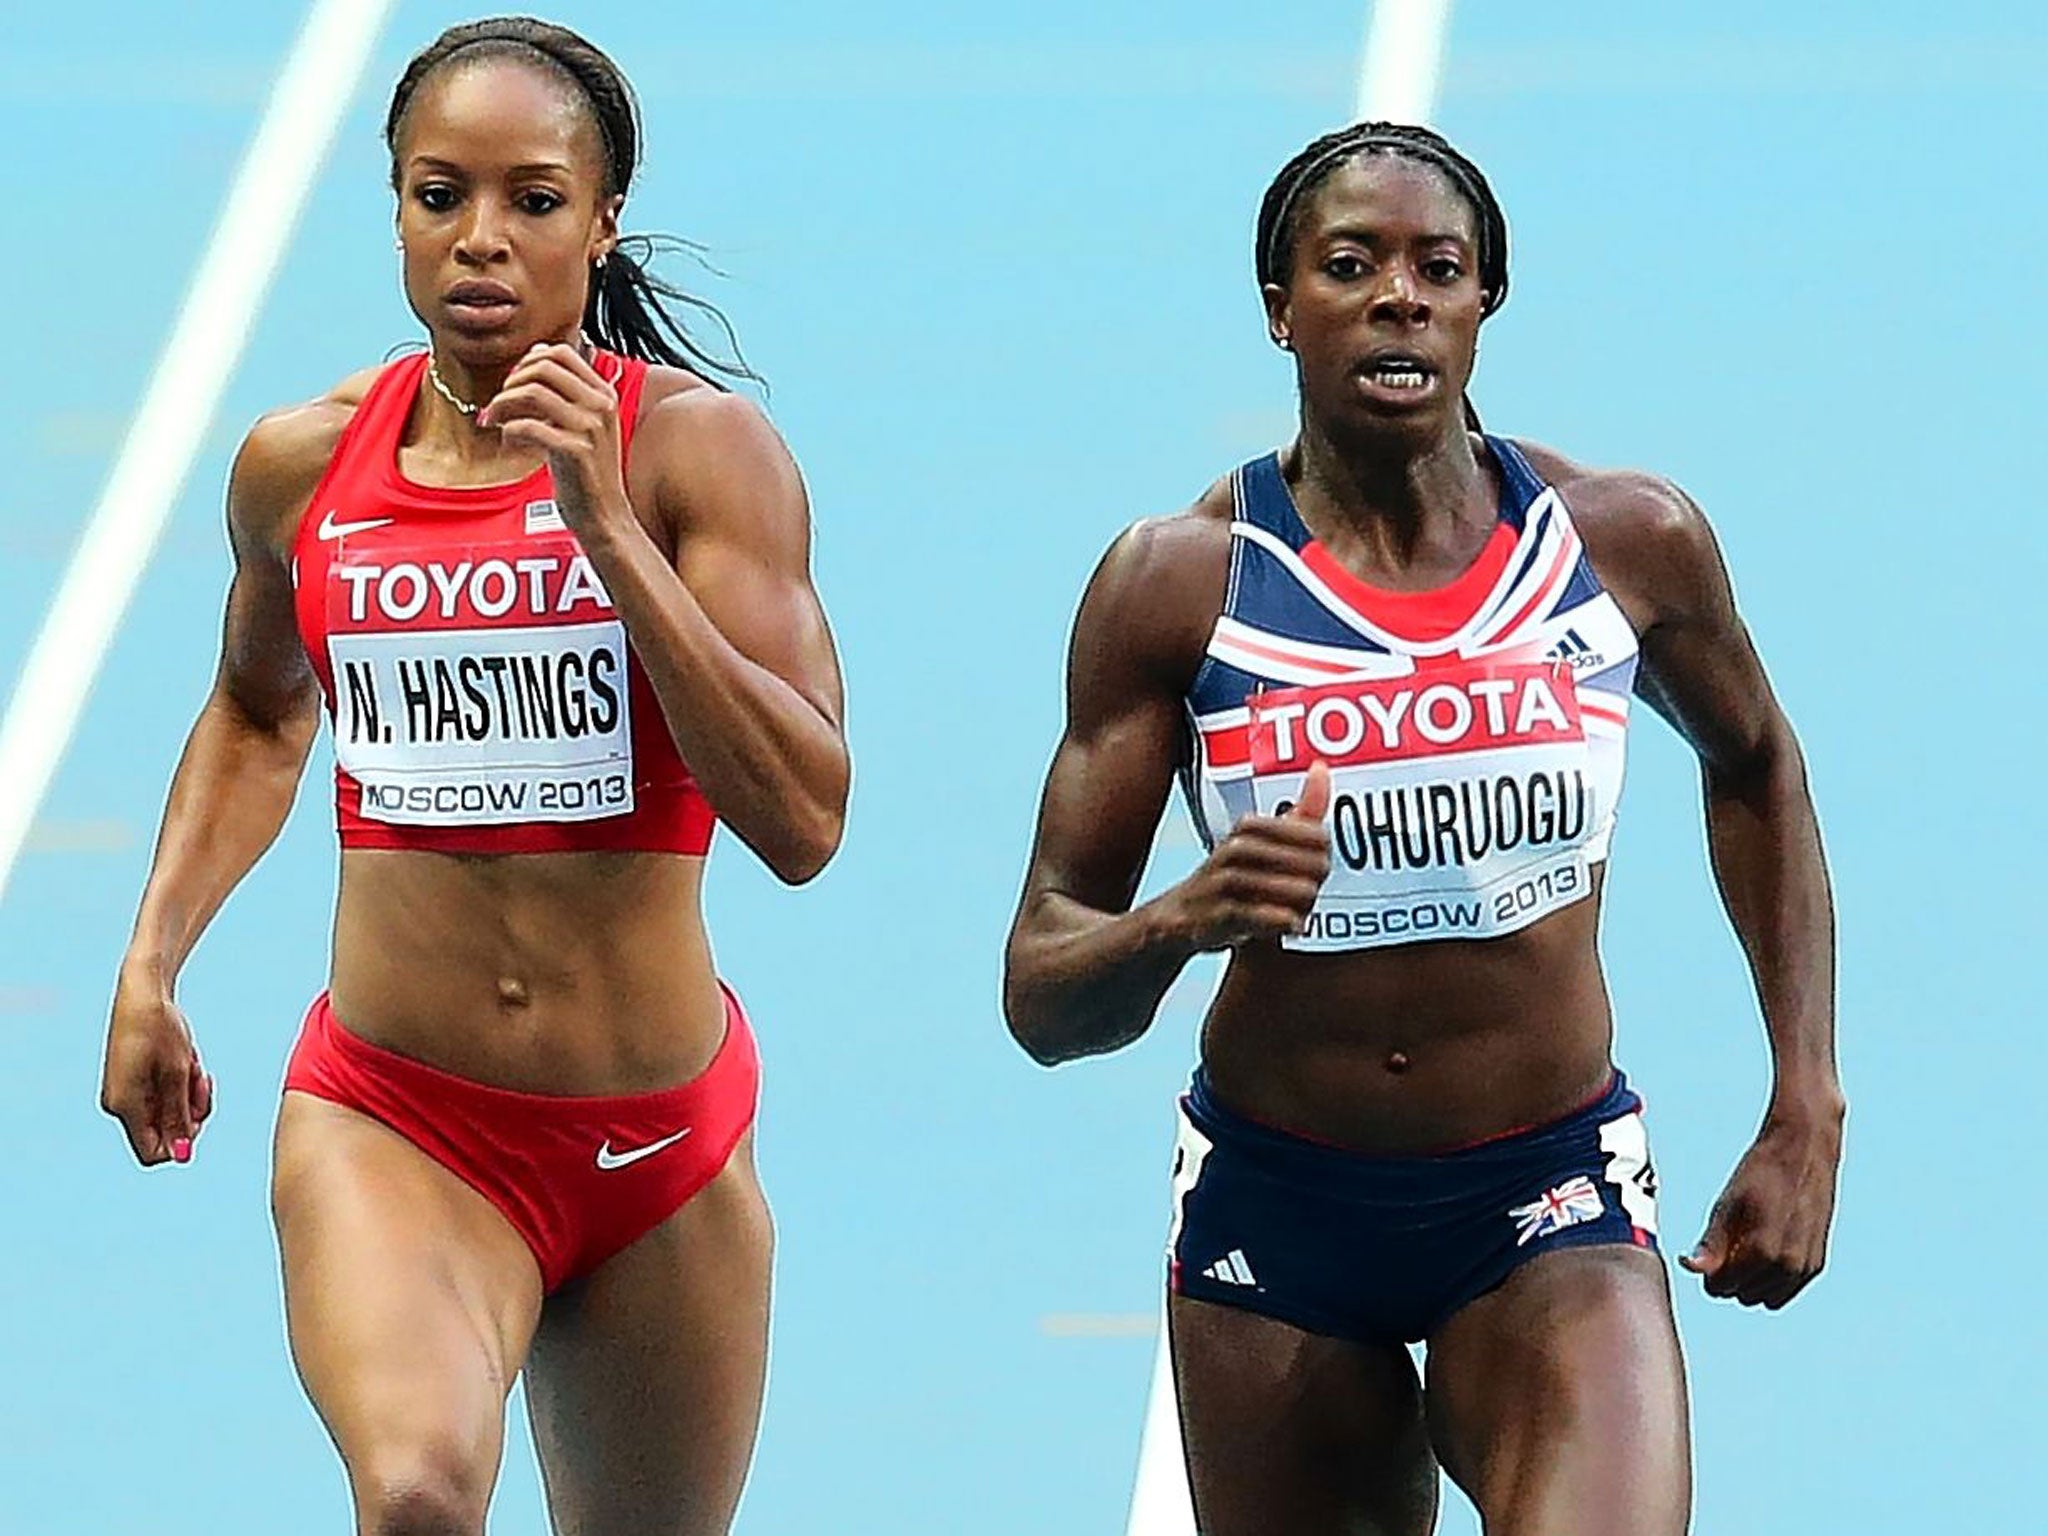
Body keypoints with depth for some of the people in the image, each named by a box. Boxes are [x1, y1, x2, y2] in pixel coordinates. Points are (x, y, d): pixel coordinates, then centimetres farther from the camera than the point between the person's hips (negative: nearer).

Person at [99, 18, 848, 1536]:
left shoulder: (702, 445, -8)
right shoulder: (301, 466, 1)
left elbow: (801, 821, -18)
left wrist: (604, 524, -22)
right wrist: (152, 965, 14)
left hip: (663, 1138, 0)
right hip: (392, 1123, 0)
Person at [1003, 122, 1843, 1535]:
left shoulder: (1628, 542, -3)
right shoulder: (1178, 582, -7)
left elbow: (1755, 768, 18)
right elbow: (1043, 1000, -7)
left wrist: (1809, 1115, 13)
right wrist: (1184, 920, -29)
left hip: (1553, 1209, 0)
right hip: (1272, 1213, 1)